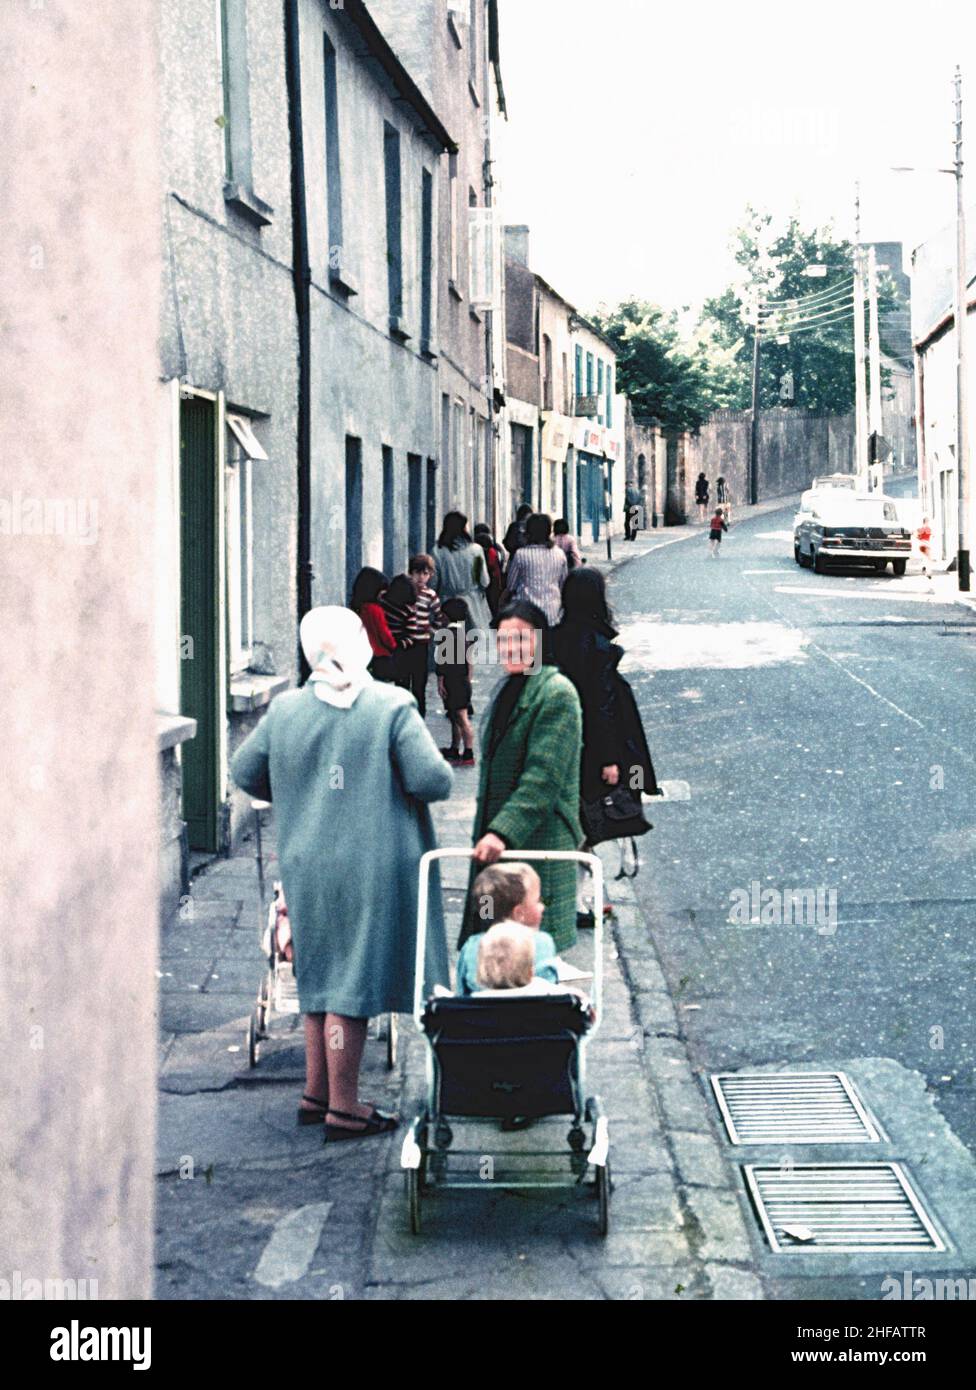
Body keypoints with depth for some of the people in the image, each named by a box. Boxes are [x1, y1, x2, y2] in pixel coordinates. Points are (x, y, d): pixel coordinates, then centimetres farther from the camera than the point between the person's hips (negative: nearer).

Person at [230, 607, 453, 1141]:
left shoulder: (285, 710, 1)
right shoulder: (391, 707, -12)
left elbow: (244, 771, 11)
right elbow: (434, 781, -17)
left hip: (307, 867, 5)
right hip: (372, 864, -5)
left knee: (322, 974, 18)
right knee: (355, 979, 0)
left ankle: (317, 1091, 27)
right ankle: (343, 1107, 5)